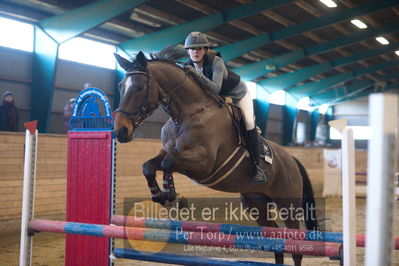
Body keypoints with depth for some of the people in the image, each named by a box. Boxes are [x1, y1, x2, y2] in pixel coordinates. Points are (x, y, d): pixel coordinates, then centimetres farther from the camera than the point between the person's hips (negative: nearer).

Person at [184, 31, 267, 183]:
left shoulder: (216, 62, -32)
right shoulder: (189, 66, -16)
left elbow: (215, 89, -44)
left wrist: (198, 75, -54)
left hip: (238, 93, -6)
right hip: (217, 97, 6)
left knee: (248, 123, -22)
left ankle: (257, 166, -13)